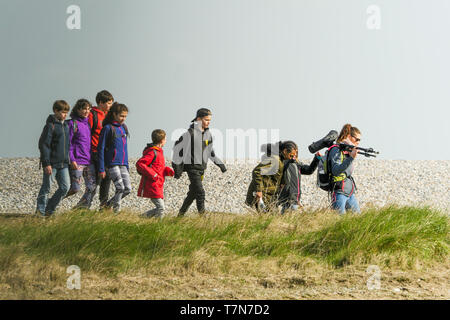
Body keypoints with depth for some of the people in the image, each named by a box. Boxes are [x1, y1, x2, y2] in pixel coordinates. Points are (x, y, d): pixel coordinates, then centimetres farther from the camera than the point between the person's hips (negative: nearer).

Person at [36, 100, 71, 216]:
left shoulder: (66, 126, 12)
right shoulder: (50, 125, -10)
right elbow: (43, 145, -14)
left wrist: (68, 160, 20)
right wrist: (47, 163, -18)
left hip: (63, 163, 7)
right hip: (51, 163, -7)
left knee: (65, 187, 1)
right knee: (46, 187, 0)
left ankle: (49, 209, 12)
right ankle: (40, 210, 12)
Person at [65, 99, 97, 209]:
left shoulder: (88, 123, 14)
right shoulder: (73, 123, -5)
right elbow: (68, 143, -8)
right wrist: (72, 160, -15)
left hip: (89, 161, 6)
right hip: (78, 161, -6)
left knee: (92, 187, -1)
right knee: (75, 188, -7)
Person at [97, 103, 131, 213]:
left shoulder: (123, 128, 14)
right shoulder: (108, 128, -6)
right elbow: (101, 149, -7)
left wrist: (127, 166, 20)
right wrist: (101, 169, -11)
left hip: (123, 164, 7)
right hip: (112, 164, -7)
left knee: (128, 189, 0)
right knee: (120, 188, -15)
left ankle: (108, 205, 16)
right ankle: (116, 210, -1)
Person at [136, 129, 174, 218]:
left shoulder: (159, 152, 17)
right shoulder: (152, 152, -14)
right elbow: (139, 164, -22)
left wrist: (168, 170, 6)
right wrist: (152, 175, -24)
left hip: (158, 186, 10)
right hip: (152, 186, -10)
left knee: (160, 208, 11)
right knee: (161, 208, -12)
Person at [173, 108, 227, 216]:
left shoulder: (207, 134, 7)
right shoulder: (190, 133, -15)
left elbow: (210, 151, 22)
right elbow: (177, 148, -10)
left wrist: (220, 163, 17)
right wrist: (177, 168, -10)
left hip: (202, 168, 7)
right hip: (192, 167, -7)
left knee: (193, 192, 13)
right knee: (200, 192, -13)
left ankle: (181, 213, 27)